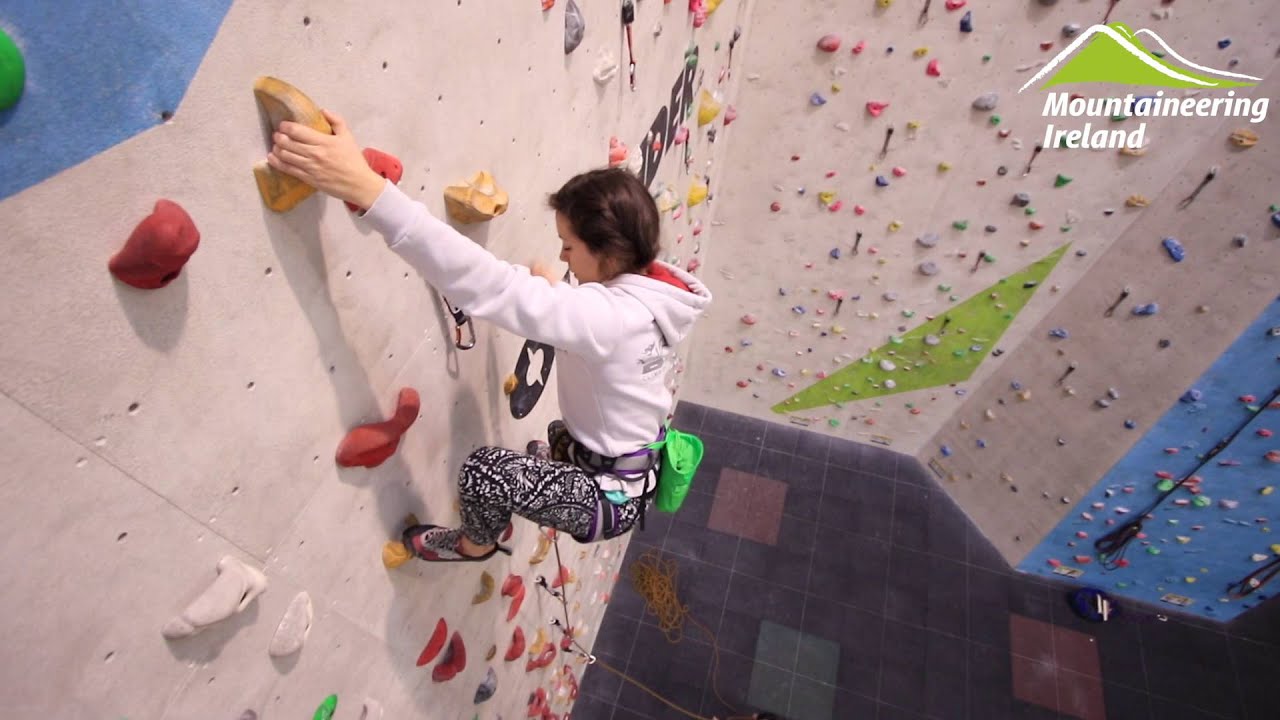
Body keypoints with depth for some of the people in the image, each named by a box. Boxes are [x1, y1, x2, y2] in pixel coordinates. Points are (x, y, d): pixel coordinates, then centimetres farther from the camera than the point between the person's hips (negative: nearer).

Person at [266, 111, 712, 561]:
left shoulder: (608, 315, -36)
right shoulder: (650, 293, -7)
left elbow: (491, 286, -45)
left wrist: (366, 188, -48)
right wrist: (558, 294, 3)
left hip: (613, 497, -9)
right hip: (636, 474, 9)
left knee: (486, 470, -17)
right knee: (561, 435, 34)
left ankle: (476, 544, 15)